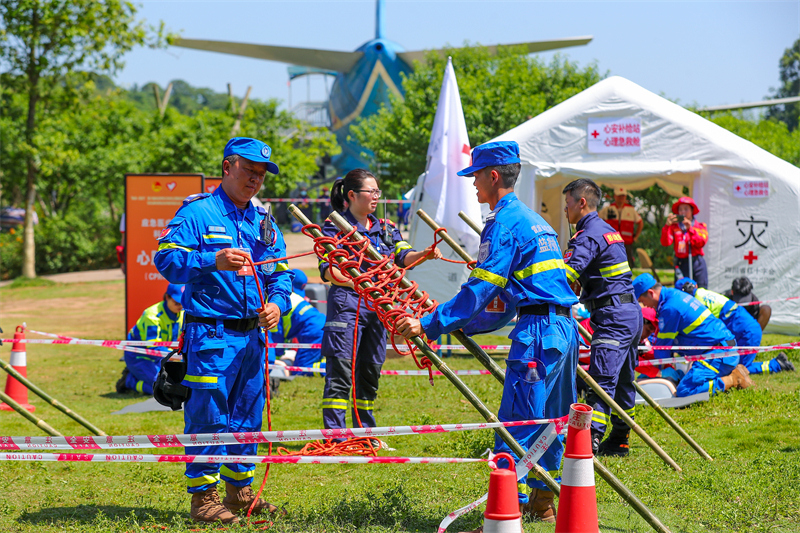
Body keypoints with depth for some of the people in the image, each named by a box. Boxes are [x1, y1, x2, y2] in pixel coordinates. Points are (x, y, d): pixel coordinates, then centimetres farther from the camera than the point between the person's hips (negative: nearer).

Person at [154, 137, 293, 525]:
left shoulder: (264, 223, 16)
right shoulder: (197, 213, -5)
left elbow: (281, 273, 18)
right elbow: (166, 259, -16)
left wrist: (276, 303, -3)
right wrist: (213, 262, -30)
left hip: (252, 333, 7)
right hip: (211, 335, -7)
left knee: (248, 416, 13)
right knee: (208, 416, -6)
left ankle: (240, 489, 25)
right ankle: (203, 496, 2)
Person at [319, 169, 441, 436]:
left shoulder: (386, 228, 17)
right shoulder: (335, 226, -2)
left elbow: (403, 256, 4)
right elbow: (327, 269, -11)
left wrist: (425, 254, -16)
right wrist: (353, 282, -27)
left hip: (377, 306, 6)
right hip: (346, 305, -6)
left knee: (370, 372, 11)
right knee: (340, 371, -9)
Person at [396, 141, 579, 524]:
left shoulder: (504, 222, -8)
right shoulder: (533, 218, 22)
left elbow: (479, 290, -15)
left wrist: (430, 326, -14)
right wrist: (459, 324, 28)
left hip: (538, 332, -10)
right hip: (564, 327, 10)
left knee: (514, 424, -9)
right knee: (548, 421, 16)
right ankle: (542, 503, 24)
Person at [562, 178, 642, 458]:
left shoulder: (588, 236, -12)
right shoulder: (608, 230, 19)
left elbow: (566, 275, -25)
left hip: (613, 318, -10)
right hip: (631, 312, 10)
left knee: (602, 380, -16)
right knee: (622, 381, 14)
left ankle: (592, 439, -23)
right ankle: (618, 442, 21)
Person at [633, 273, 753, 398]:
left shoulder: (670, 308, -15)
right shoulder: (675, 294, 15)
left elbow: (664, 344, -4)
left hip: (718, 354, -10)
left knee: (684, 390, -22)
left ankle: (732, 380, -13)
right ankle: (734, 372, 12)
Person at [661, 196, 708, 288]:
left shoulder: (700, 226, 10)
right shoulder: (674, 227, 8)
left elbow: (701, 243, -7)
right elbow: (665, 243, -6)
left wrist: (690, 229, -16)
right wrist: (667, 226, -17)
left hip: (697, 263, 0)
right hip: (681, 263, 0)